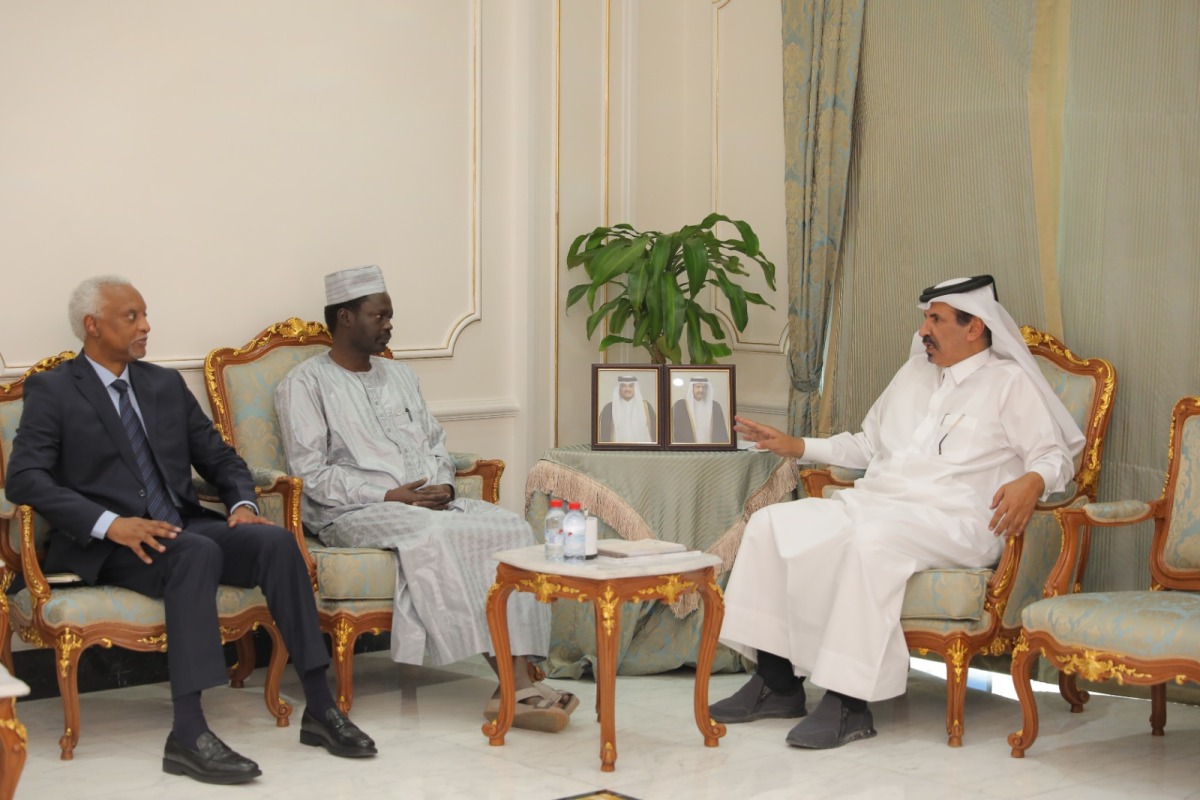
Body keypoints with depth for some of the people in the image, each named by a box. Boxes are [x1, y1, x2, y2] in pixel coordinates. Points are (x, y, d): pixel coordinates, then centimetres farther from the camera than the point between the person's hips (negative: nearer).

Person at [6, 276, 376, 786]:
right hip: (105, 550, -5)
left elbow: (219, 458, 20)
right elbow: (25, 479, -11)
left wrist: (242, 504, -4)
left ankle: (320, 709, -21)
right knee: (198, 552, -36)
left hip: (186, 529, 6)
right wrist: (110, 524, -24)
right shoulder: (52, 392, 2)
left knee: (276, 541, -22)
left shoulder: (166, 384, 19)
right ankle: (188, 735, -40)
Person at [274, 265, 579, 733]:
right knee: (432, 534, -37)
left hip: (430, 503, 6)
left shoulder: (399, 375, 24)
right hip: (353, 513, -6)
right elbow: (309, 472, -8)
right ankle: (510, 679, -35)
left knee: (512, 528, -22)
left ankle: (519, 680, -33)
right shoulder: (305, 383, 3)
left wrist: (443, 487, -1)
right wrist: (388, 495, -16)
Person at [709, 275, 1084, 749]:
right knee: (772, 524, -15)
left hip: (949, 519, -7)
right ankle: (777, 683, -13)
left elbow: (1055, 454, 0)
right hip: (873, 501, 7)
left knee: (872, 541, -40)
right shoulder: (914, 375, 27)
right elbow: (866, 445, 36)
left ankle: (849, 701, -37)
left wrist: (1032, 481, -23)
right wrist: (795, 446, 28)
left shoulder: (1009, 382, 7)